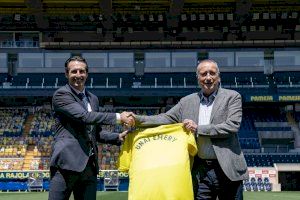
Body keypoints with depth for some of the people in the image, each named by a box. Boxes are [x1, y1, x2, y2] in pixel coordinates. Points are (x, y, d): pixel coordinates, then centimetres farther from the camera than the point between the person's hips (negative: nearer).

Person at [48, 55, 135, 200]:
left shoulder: (93, 99, 20)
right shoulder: (61, 95, -4)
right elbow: (84, 116, -18)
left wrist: (118, 137, 8)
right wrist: (118, 117, -18)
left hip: (89, 165, 7)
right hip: (67, 161, -7)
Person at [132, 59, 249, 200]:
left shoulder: (232, 97, 1)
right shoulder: (187, 102, 11)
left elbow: (232, 126, -10)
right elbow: (166, 118, 6)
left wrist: (198, 129, -12)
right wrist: (136, 119, -9)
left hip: (227, 171, -2)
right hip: (200, 172, 2)